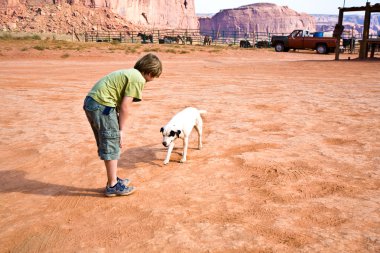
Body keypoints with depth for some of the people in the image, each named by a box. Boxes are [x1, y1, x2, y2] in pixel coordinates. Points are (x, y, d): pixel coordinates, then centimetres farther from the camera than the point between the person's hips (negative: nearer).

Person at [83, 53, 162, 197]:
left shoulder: (130, 73, 20)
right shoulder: (138, 79, -9)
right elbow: (125, 106, -14)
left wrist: (120, 128, 13)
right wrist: (121, 130, -4)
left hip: (90, 102, 10)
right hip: (102, 105, -10)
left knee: (106, 144, 18)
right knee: (112, 145, 0)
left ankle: (113, 179, 30)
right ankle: (113, 186, 10)